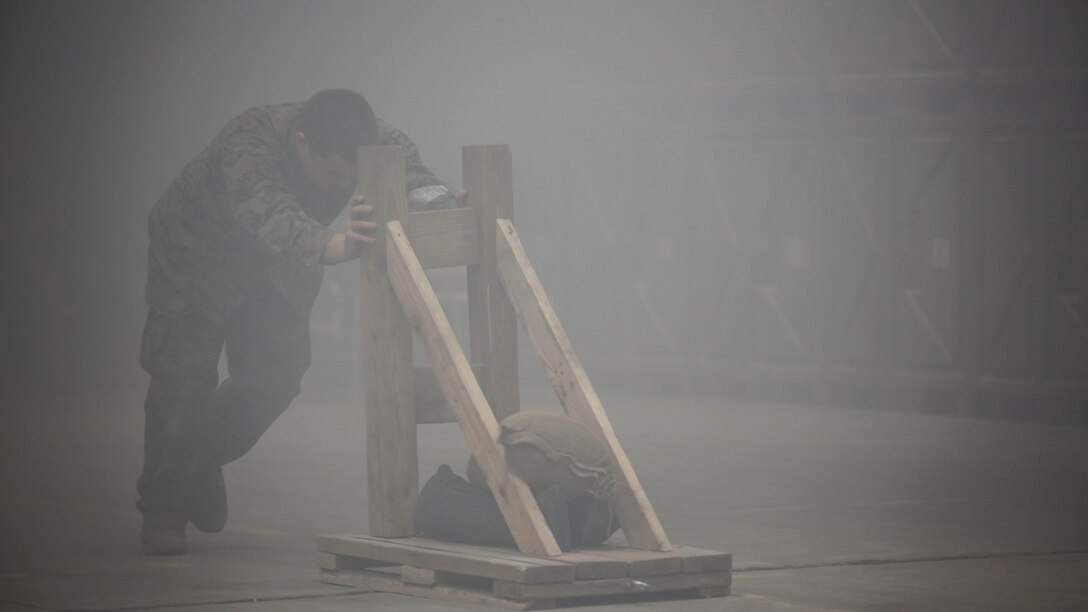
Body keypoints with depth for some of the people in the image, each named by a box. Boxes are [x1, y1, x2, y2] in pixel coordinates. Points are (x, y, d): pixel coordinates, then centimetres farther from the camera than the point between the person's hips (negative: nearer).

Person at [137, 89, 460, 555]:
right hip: (195, 257, -5)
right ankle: (161, 513, 6)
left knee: (275, 377, -2)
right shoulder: (248, 141, -43)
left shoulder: (377, 141, -26)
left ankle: (202, 460, 25)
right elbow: (269, 214, -59)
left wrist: (436, 199, -64)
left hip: (276, 270, 5)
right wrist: (332, 246, -78)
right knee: (184, 380, -9)